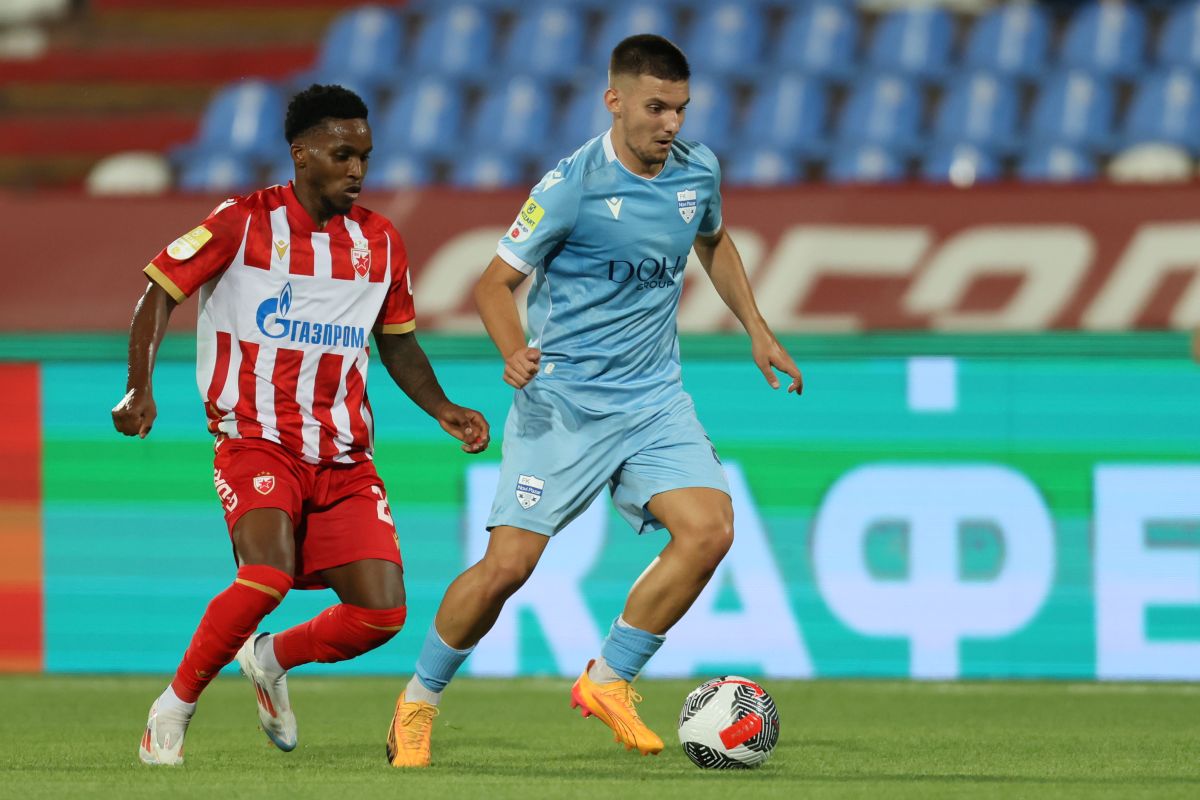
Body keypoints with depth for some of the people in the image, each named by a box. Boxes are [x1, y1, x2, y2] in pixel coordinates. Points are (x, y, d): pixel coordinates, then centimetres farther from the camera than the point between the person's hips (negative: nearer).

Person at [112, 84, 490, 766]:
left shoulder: (381, 243, 9)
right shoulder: (244, 223, -5)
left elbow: (399, 344, 22)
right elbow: (160, 293, 1)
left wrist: (444, 410, 7)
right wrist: (140, 389, -11)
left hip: (344, 455, 5)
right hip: (257, 440, -5)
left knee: (382, 612, -8)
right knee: (270, 575, -30)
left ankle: (273, 659, 23)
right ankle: (176, 708, -8)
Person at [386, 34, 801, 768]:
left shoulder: (698, 171, 3)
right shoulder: (574, 185, -14)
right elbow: (497, 282, -8)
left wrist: (757, 329, 19)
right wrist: (515, 352, -27)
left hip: (655, 398, 5)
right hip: (564, 401, -5)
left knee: (709, 529, -16)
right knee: (507, 565, -9)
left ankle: (608, 682, -1)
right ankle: (419, 702, 14)